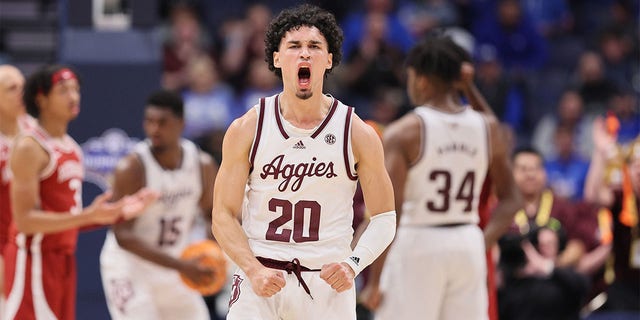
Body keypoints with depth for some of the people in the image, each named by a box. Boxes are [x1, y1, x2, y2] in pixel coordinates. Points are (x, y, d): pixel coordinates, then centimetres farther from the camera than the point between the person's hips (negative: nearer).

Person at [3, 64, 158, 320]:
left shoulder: (71, 148, 15)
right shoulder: (29, 147, -12)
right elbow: (26, 220, -19)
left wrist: (120, 212, 9)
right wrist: (89, 216, -25)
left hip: (63, 259, 9)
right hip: (34, 260, -9)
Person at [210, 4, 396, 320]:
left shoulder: (358, 135, 0)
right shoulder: (246, 129, 1)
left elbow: (383, 218, 6)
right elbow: (224, 216, 2)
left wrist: (353, 264, -12)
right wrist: (254, 270, -14)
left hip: (328, 281, 0)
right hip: (259, 278, 0)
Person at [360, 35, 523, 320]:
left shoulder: (403, 132, -10)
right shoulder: (488, 128, 4)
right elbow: (509, 200, 10)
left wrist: (374, 282, -9)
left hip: (417, 244, -5)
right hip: (469, 244, 5)